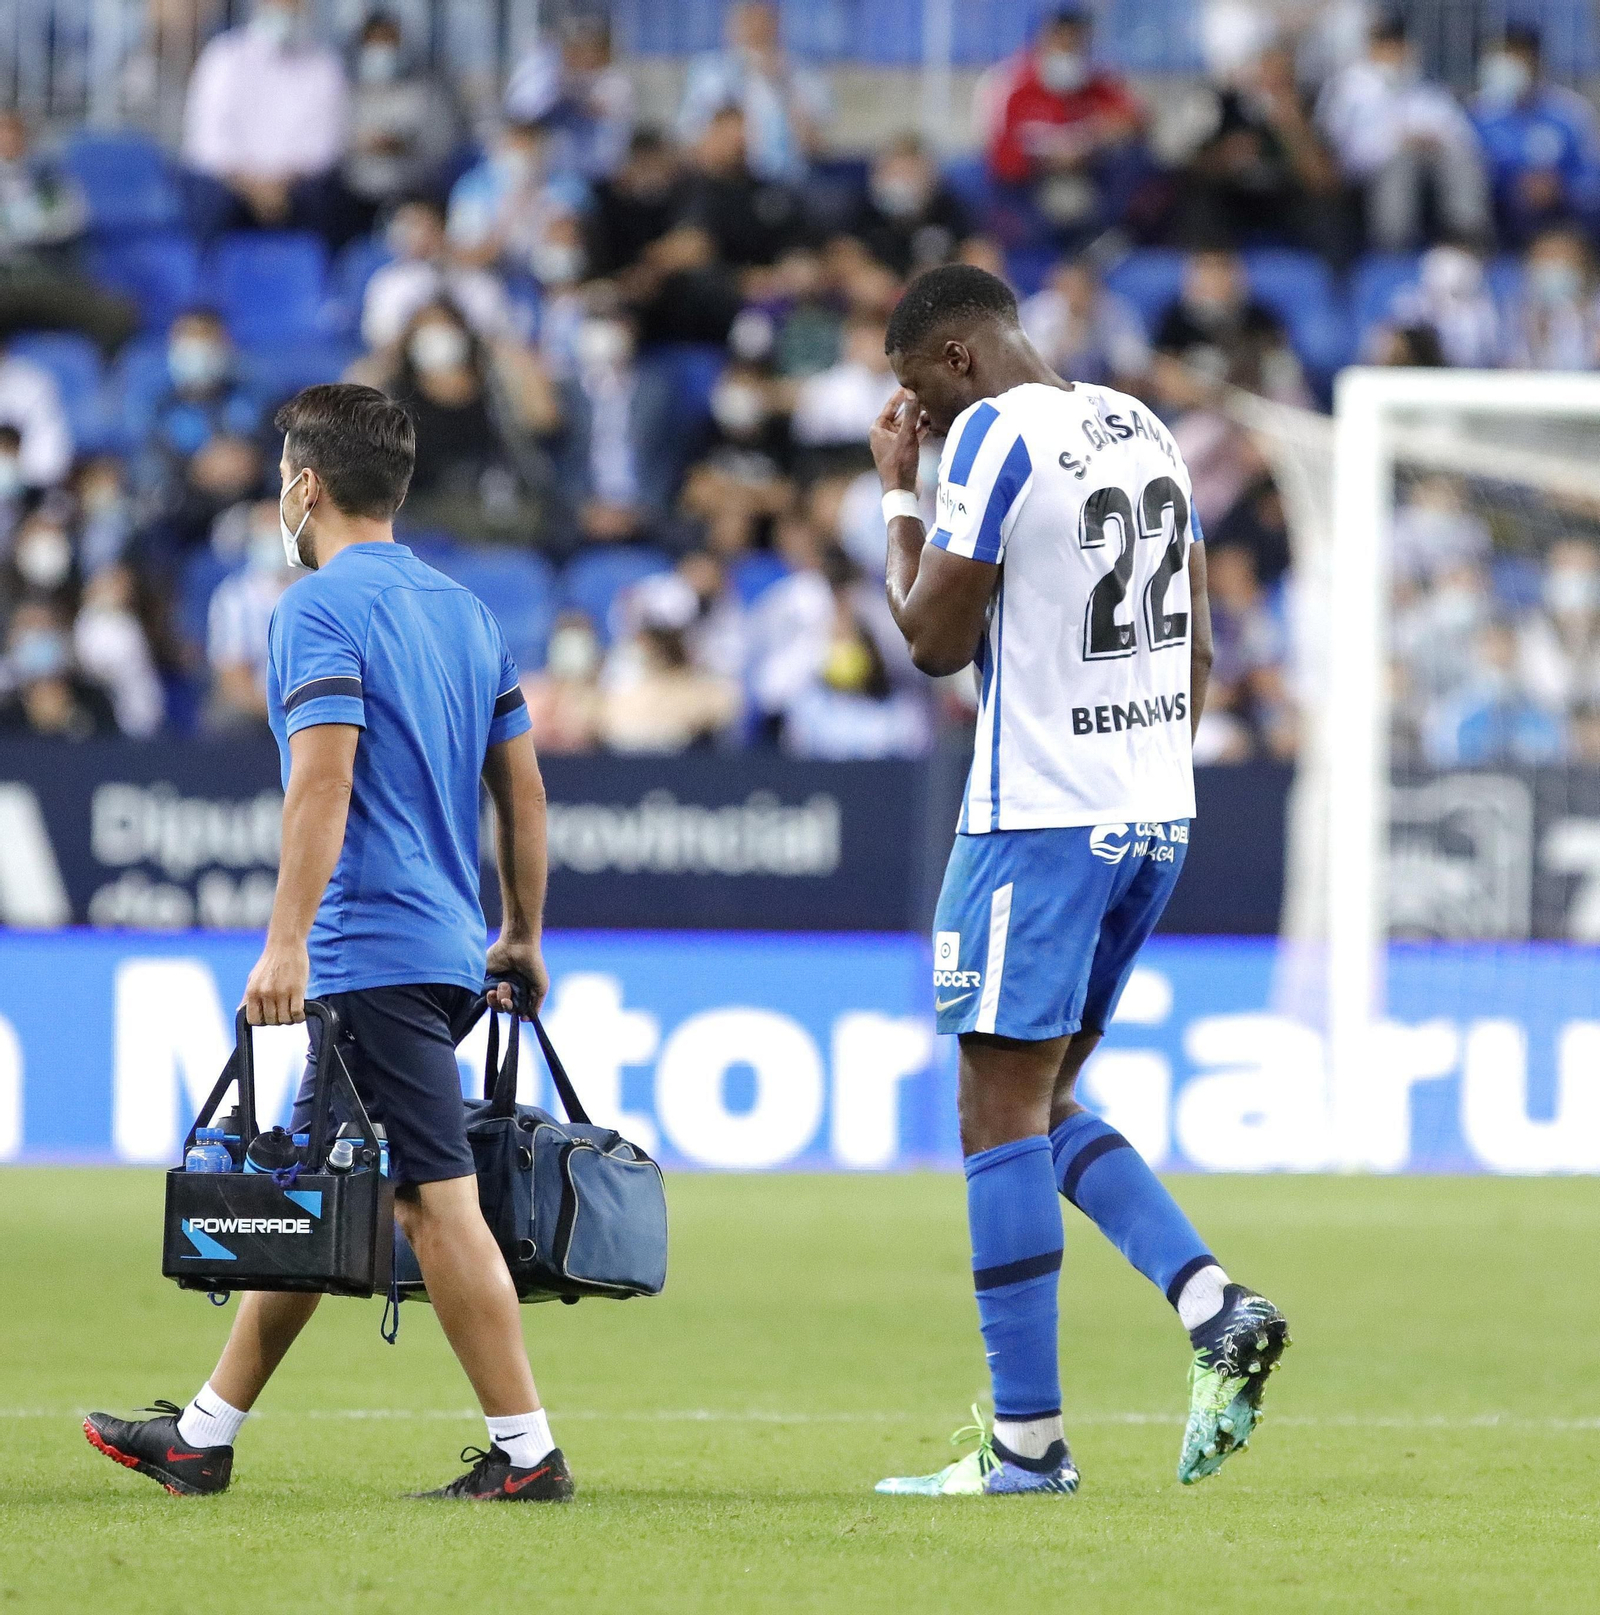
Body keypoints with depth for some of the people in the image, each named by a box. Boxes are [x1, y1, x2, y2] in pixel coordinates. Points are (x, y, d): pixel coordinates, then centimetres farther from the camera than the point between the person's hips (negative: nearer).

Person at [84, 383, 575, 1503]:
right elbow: (523, 787, 17)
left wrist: (288, 943, -23)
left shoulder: (321, 607, -9)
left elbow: (323, 778, -20)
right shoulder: (464, 610, 16)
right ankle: (205, 1436, 22)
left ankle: (527, 1453, -11)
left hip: (371, 952, -9)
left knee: (438, 1202, -9)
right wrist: (523, 940, 23)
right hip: (448, 948, 9)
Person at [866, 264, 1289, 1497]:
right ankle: (1215, 1308, -1)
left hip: (1040, 823, -8)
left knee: (1003, 1117, -3)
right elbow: (1197, 652, 17)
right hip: (1158, 815, 8)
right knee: (1045, 1106, 17)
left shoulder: (992, 434, -11)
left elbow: (935, 641, -8)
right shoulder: (1143, 427, 14)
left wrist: (898, 493, 3)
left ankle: (1028, 1440, -3)